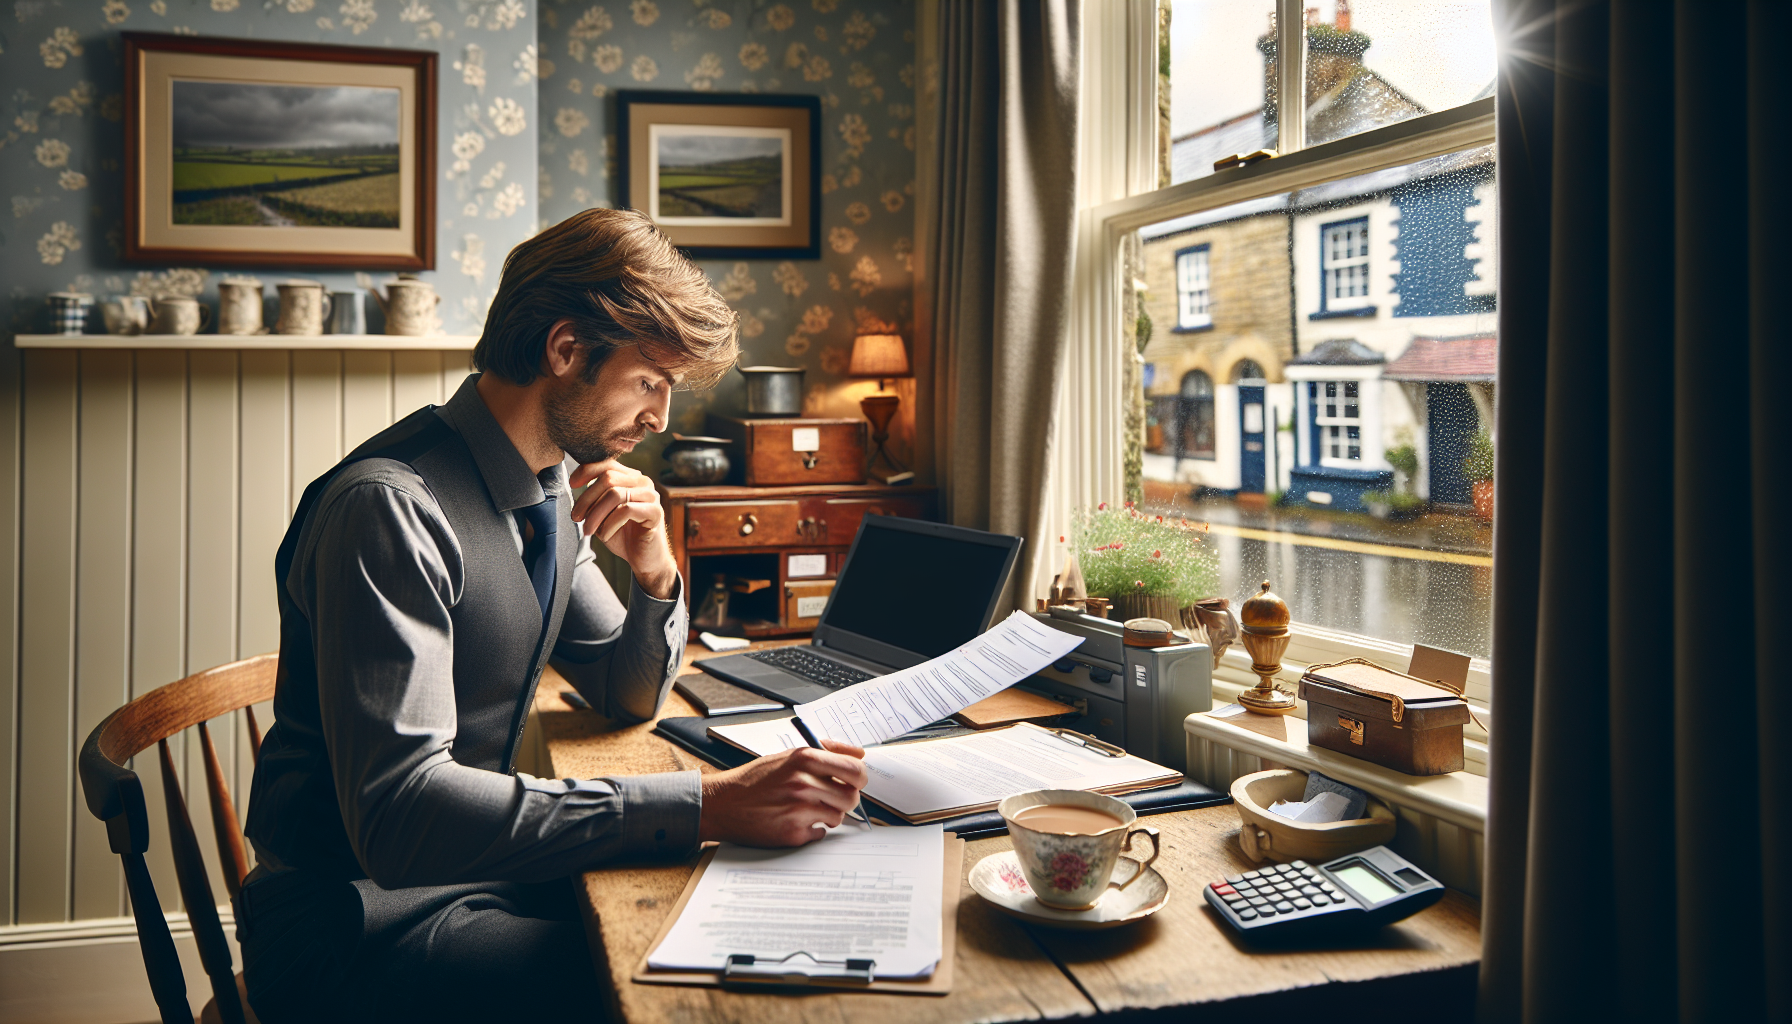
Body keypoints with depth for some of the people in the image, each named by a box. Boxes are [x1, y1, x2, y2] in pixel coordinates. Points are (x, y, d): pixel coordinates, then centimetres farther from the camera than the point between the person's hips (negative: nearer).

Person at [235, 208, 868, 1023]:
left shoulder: (555, 490, 3)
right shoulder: (388, 506, -23)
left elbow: (628, 698, 13)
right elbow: (398, 809, -32)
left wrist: (655, 576, -9)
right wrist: (704, 806, -36)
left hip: (475, 863, 8)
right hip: (359, 919, -8)